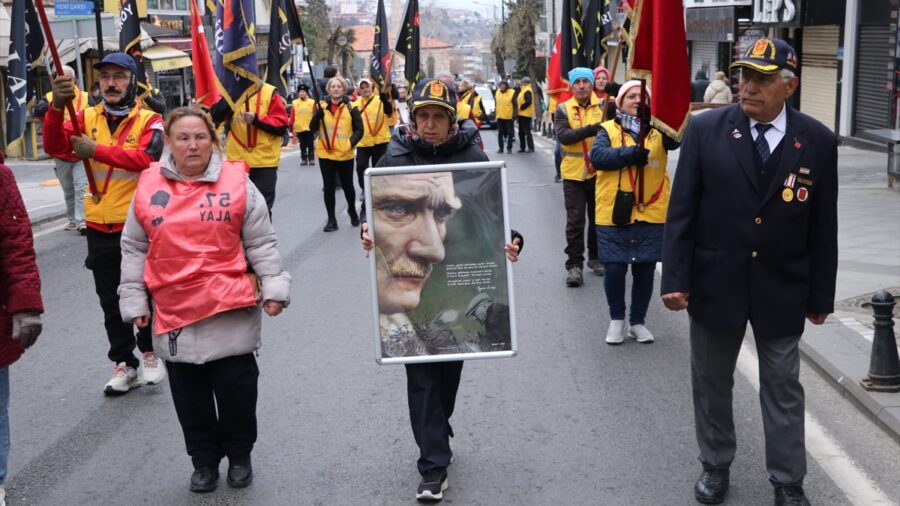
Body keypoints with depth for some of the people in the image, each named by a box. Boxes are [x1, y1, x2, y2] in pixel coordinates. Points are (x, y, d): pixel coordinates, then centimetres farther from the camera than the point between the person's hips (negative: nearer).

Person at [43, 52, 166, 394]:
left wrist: (97, 150, -29)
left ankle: (150, 352, 28)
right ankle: (124, 364, 24)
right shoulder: (88, 118, 5)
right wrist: (57, 107, -26)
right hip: (100, 227, 4)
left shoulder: (149, 121, -5)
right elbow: (54, 147, -10)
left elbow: (146, 158, -23)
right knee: (110, 300, 11)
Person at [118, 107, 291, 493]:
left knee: (235, 386, 7)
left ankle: (239, 455, 28)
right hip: (174, 313, 2)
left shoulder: (236, 182, -3)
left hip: (231, 310, -2)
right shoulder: (149, 186, 1)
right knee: (190, 394, 11)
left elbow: (261, 243, 0)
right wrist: (134, 301, 6)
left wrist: (274, 287, -5)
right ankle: (204, 460, 29)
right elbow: (134, 249, 8)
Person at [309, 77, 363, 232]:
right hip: (325, 154, 1)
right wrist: (318, 115, -21)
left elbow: (359, 130, -1)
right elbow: (312, 128, -2)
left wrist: (351, 143, -17)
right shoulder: (322, 106, 3)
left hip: (345, 155, -1)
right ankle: (331, 219, 11)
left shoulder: (351, 107, -2)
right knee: (329, 186, 2)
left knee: (347, 185, 10)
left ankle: (352, 211, 37)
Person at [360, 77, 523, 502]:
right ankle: (434, 466, 6)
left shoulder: (474, 159, -1)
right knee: (421, 371, -1)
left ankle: (436, 432, 41)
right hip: (409, 283, -1)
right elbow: (375, 209, 2)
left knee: (450, 363, 15)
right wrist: (369, 234, -21)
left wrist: (510, 244, -18)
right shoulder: (395, 159, -1)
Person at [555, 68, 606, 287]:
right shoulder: (563, 109, -1)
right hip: (574, 174, -1)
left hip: (599, 172, 2)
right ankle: (574, 264, 7)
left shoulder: (603, 107, 2)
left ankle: (596, 257, 30)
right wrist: (590, 130, -29)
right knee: (575, 221, 0)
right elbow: (563, 136, -17)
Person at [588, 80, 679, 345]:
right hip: (614, 213, -2)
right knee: (614, 268, 1)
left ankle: (637, 322, 24)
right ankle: (617, 319, 22)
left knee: (645, 269, 9)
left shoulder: (658, 129, 6)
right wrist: (630, 153, -25)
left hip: (651, 213, 2)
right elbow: (597, 155, -14)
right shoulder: (609, 129, 3)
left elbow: (676, 138, -16)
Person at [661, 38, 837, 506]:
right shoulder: (705, 130, -8)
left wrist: (821, 295, 2)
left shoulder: (818, 141, -5)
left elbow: (823, 226, -1)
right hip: (715, 282, 0)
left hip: (782, 288, 0)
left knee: (783, 387, 10)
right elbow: (681, 210, -6)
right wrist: (675, 278, -11)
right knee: (711, 381, 14)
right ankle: (715, 466, 34)